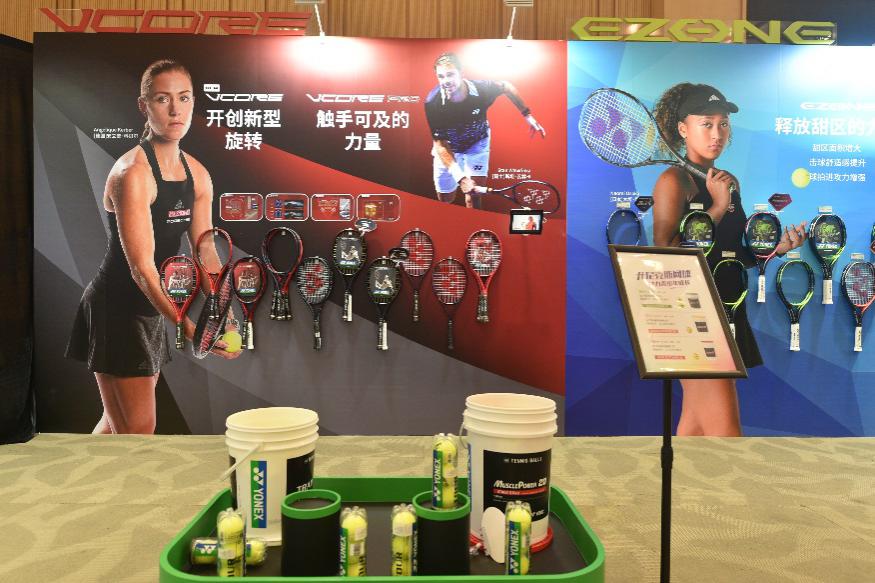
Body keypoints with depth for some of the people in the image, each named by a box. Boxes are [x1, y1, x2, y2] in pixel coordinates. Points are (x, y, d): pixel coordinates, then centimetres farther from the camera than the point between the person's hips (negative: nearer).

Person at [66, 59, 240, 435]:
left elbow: (207, 255, 3)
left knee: (118, 423, 21)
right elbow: (141, 266, -26)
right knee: (137, 430, -1)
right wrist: (186, 326, -36)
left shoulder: (198, 175, 3)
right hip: (116, 308, -7)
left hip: (150, 309, 8)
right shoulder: (132, 172, -20)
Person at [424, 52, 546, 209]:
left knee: (473, 195, -13)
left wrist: (528, 115, -9)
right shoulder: (432, 102, -32)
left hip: (476, 143, 0)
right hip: (448, 148, 0)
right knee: (445, 199, 7)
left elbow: (506, 86, -6)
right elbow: (440, 143, -28)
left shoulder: (481, 89, -30)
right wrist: (461, 177, -39)